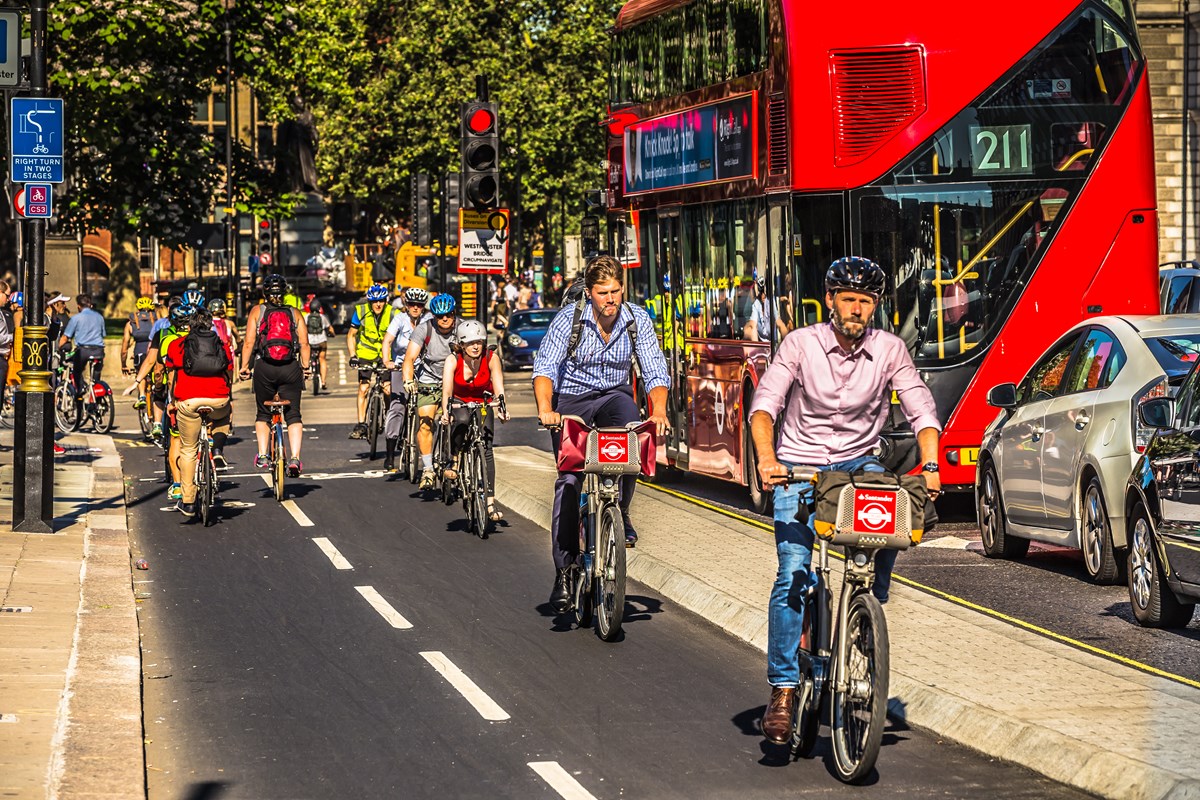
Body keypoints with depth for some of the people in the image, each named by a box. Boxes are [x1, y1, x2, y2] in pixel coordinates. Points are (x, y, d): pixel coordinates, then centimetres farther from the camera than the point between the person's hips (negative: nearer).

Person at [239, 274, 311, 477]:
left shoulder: (257, 311, 4)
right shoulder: (294, 313, 7)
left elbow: (249, 343, -2)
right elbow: (304, 344, 1)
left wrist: (244, 367, 5)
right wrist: (305, 368, 10)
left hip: (264, 368, 0)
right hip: (291, 368, 0)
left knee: (262, 414, 16)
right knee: (293, 415, 4)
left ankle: (262, 455, 5)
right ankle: (295, 458, -11)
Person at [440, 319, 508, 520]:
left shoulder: (491, 358, -19)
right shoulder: (453, 360, -21)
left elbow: (498, 386, -28)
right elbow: (447, 390, -30)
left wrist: (502, 407, -47)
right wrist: (445, 411, -48)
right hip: (460, 404, -1)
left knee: (486, 449, -14)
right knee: (462, 421, -38)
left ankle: (490, 503, -15)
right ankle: (453, 462, -19)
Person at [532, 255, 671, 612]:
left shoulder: (638, 320, -8)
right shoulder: (569, 319, -13)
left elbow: (655, 372, -10)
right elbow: (545, 367, -21)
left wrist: (658, 410, -29)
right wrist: (545, 409, -38)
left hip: (613, 395, 1)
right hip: (571, 401, -1)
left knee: (630, 418, -34)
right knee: (568, 481, -12)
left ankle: (621, 513, -15)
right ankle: (564, 572, -5)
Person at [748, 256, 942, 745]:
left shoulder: (889, 350, -5)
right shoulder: (801, 344, -10)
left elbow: (921, 409, -9)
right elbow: (765, 402, -18)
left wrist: (930, 466, -26)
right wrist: (766, 458, -36)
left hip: (858, 462, 2)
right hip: (799, 466, -2)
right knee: (793, 572, -16)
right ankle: (783, 689, -11)